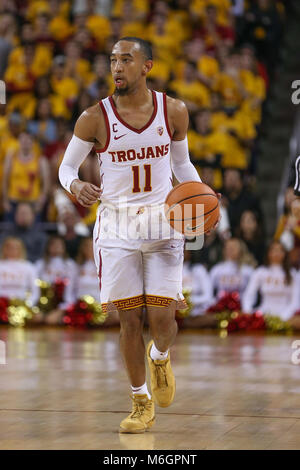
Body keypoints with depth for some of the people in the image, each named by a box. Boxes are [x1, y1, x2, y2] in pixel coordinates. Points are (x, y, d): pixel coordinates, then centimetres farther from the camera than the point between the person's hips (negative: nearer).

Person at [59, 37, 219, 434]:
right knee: (129, 319, 1)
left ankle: (160, 356, 30)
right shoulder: (95, 118, -8)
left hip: (163, 222, 0)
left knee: (162, 317, -7)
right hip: (117, 226, 0)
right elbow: (66, 166, 2)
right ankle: (142, 402, 19)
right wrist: (76, 186, -20)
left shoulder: (173, 111, -3)